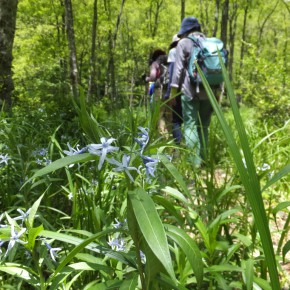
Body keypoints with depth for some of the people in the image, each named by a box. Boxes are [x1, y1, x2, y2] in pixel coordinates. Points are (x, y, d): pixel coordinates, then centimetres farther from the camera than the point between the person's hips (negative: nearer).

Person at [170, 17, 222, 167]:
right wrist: (217, 92, 16)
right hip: (209, 91, 5)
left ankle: (194, 161, -8)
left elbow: (178, 68, -4)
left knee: (190, 125, -2)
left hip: (190, 90, -5)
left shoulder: (183, 43, 1)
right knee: (203, 125, 11)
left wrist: (173, 92, -2)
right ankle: (202, 159, 9)